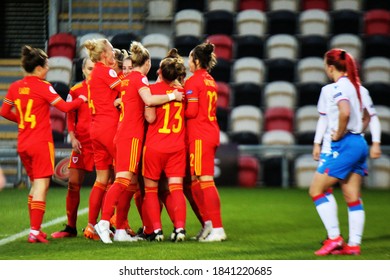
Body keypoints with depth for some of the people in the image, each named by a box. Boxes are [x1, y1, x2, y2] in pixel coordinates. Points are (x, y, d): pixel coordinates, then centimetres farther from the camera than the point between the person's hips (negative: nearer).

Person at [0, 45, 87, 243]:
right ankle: (35, 232, -14)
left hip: (22, 143, 6)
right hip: (41, 143, -6)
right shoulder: (43, 86, -11)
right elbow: (65, 107, -11)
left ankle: (35, 229, 19)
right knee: (41, 185, -6)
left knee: (35, 185, 19)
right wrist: (82, 100, 6)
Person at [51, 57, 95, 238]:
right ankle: (70, 227, 9)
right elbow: (70, 116, 8)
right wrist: (72, 137, -5)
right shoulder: (76, 90, 5)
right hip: (82, 142, 2)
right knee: (73, 183, 1)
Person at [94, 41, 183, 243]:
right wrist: (172, 96, -13)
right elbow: (149, 100, -23)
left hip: (123, 134, 9)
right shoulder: (140, 78, -6)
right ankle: (104, 221, -30)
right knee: (123, 180, -17)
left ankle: (120, 231, 8)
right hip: (132, 135, -9)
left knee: (130, 184, 9)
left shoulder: (126, 79, 19)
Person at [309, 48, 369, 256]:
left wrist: (339, 135, -18)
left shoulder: (336, 88, -13)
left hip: (344, 145, -9)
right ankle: (354, 244, 6)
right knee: (352, 197, 8)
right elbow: (366, 116, 27)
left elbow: (345, 112, -31)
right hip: (359, 144, 9)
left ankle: (334, 238, -5)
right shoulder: (355, 86, 15)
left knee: (316, 190, -1)